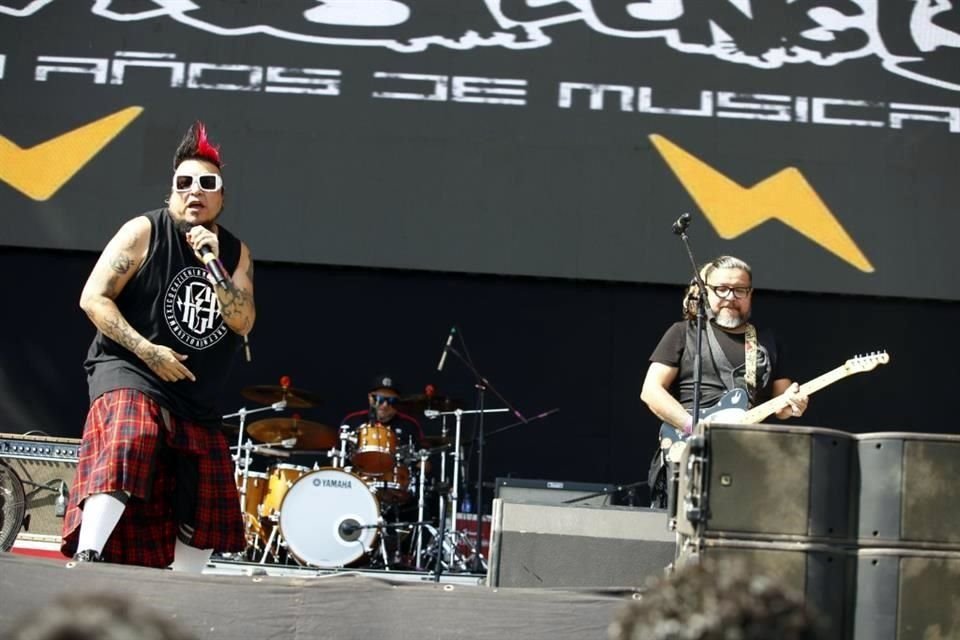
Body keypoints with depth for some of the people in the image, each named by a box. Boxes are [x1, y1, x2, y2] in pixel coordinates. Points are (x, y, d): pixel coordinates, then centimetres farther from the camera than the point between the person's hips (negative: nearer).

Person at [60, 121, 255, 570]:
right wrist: (147, 351, -18)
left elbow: (243, 323, -6)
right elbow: (93, 298, -10)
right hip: (130, 373, -6)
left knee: (205, 509, 6)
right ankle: (85, 559, -37)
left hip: (197, 398, 6)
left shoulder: (235, 252, 7)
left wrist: (213, 264, -19)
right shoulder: (144, 232, -5)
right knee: (127, 444, -35)